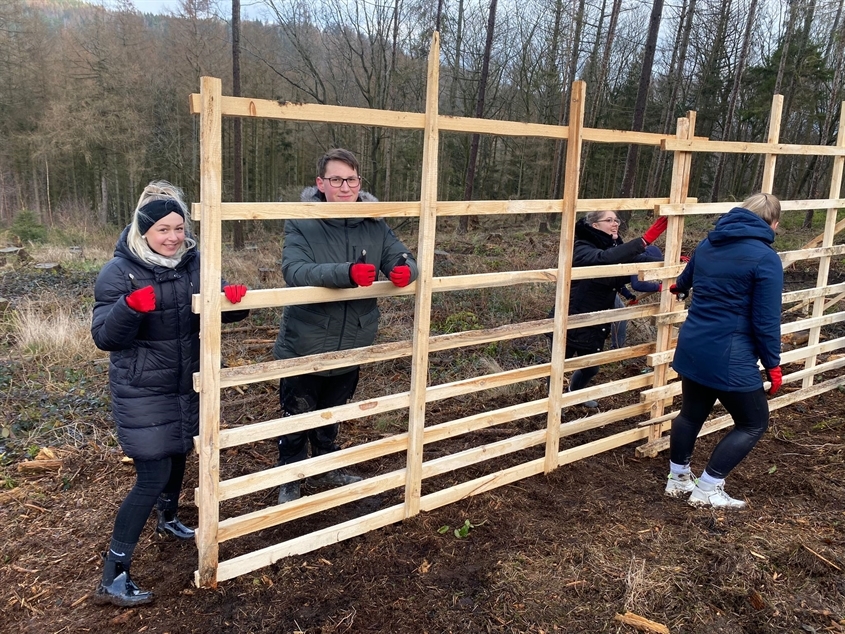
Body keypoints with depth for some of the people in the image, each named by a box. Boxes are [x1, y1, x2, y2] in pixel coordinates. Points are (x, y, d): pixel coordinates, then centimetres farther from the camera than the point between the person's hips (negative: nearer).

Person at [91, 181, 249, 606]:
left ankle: (168, 520, 52)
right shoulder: (119, 272, -15)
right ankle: (112, 577, 4)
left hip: (187, 384, 6)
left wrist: (233, 298, -23)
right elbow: (104, 337, -18)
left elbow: (218, 309, 1)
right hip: (142, 392, -6)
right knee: (152, 477, -8)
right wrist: (131, 307, -38)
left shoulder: (194, 262, -2)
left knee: (178, 457, 23)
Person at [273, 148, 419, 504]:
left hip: (351, 349, 4)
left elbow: (401, 258, -4)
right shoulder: (301, 225, -15)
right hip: (303, 348, -4)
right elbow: (294, 271, -30)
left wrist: (404, 271, -30)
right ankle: (290, 481, 35)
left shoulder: (375, 226, -2)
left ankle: (327, 470, 48)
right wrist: (346, 273, -45)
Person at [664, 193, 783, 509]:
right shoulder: (765, 258, -14)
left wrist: (678, 288, 53)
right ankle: (707, 490, 13)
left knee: (692, 413, 22)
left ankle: (678, 480, 34)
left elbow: (687, 278, 29)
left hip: (692, 347, 7)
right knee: (754, 422, 11)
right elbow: (766, 321, -14)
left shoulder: (708, 243, 8)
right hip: (729, 356, -7)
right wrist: (773, 364, -1)